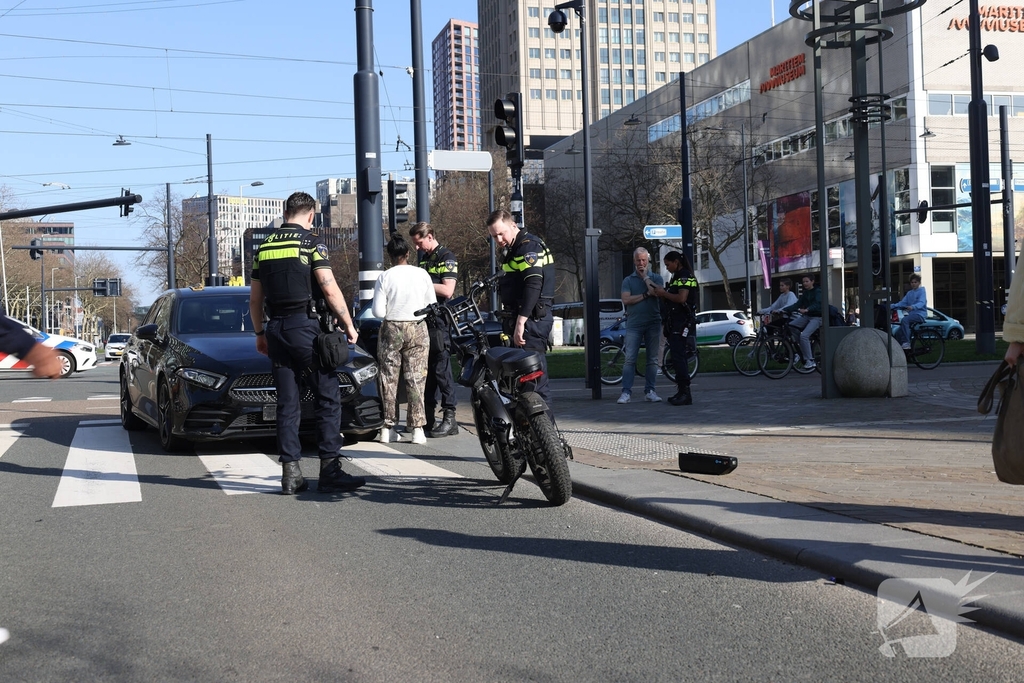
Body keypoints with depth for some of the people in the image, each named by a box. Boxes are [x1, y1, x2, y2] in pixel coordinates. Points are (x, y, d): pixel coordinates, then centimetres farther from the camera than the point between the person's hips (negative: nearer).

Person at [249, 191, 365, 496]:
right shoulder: (311, 242, -5)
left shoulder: (264, 246, 13)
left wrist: (260, 334, 26)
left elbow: (255, 299, 16)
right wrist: (349, 325, -5)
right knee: (328, 398, 0)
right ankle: (329, 469, -4)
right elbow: (329, 289, -12)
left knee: (287, 403, 8)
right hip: (305, 327, -6)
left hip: (275, 330, 6)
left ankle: (290, 473, 6)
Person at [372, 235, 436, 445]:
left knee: (389, 378, 8)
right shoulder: (421, 274, -3)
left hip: (391, 329, -1)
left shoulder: (385, 277, -8)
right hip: (417, 328, 1)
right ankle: (416, 428, -1)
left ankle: (388, 428, 8)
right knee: (416, 379, 3)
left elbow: (378, 312, -8)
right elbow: (432, 306, 4)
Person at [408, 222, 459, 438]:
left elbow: (447, 290, -17)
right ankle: (427, 417, 16)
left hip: (439, 321, -8)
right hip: (423, 320, 8)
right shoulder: (423, 258, 19)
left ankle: (450, 418, -8)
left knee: (441, 369, -9)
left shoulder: (447, 257, -6)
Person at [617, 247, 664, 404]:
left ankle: (650, 391, 7)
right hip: (634, 324, -1)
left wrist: (645, 277, -7)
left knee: (652, 359, 2)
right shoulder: (628, 280, 11)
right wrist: (645, 295, -7)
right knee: (630, 359, -7)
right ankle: (626, 392, -8)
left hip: (653, 323, 1)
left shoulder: (656, 278, 11)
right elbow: (626, 300, -4)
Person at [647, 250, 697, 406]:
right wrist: (662, 294, 7)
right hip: (674, 323, 10)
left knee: (678, 357, -14)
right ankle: (681, 392, 13)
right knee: (678, 358, 10)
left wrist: (664, 293, -10)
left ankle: (685, 393, -15)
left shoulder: (686, 276, -9)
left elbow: (682, 298, -21)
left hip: (683, 323, -10)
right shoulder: (675, 277, 21)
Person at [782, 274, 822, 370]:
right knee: (789, 326, -13)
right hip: (806, 316, 7)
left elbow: (817, 304, -24)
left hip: (816, 317, -7)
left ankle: (810, 361, -21)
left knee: (804, 336, -27)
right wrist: (784, 310, -7)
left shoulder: (818, 292, -7)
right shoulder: (805, 293, 15)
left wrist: (807, 309, -44)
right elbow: (797, 304, 8)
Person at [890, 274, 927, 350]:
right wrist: (892, 306, -9)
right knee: (898, 333, -4)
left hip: (919, 314, -7)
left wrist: (912, 307, -38)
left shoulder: (921, 291, -1)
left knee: (904, 320, -33)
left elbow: (921, 303, -18)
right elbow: (902, 303, 8)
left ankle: (906, 343, -33)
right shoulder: (909, 293, 19)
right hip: (911, 315, 7)